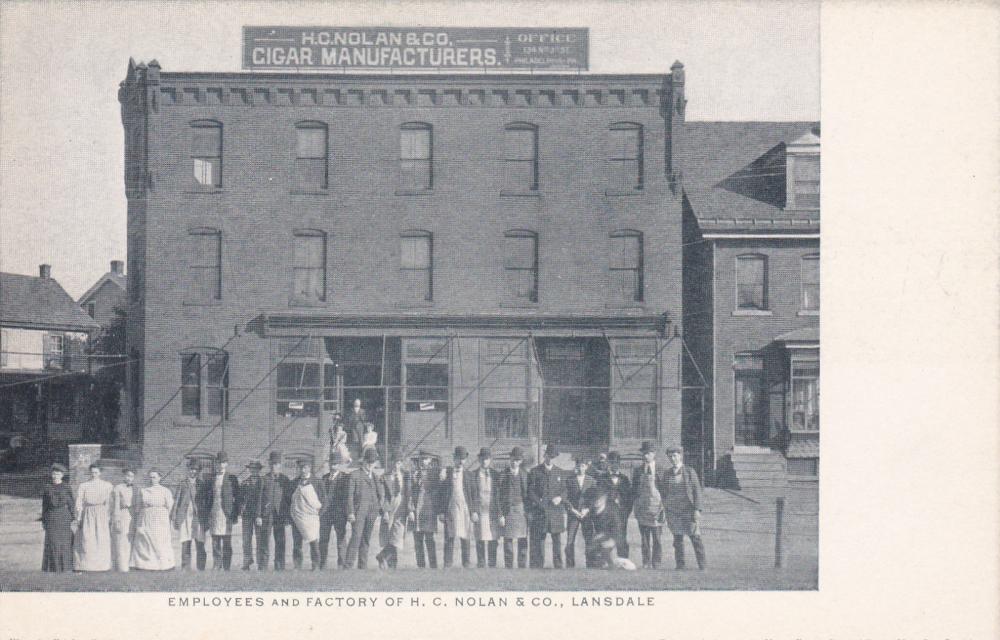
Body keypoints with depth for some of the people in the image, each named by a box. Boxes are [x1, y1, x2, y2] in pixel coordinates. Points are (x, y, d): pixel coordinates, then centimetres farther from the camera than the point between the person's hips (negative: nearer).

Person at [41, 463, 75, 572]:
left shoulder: (67, 488, 1)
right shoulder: (47, 488, 7)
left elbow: (72, 504, 0)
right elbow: (44, 505, 9)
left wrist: (73, 520, -5)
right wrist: (43, 521, 6)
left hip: (64, 518, -2)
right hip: (51, 518, 2)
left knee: (65, 542, -1)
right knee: (52, 542, -1)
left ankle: (66, 567, 7)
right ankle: (53, 567, 6)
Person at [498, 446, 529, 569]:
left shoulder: (524, 475, 8)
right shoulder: (504, 475, 0)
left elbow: (528, 494, 11)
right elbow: (500, 496, -2)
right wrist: (501, 514, -7)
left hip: (522, 510, 2)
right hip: (508, 511, -2)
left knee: (523, 541, 2)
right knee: (508, 540, -1)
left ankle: (522, 567, 8)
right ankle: (508, 567, 3)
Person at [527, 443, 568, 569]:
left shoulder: (559, 472, 13)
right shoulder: (534, 472, 3)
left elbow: (564, 490, 15)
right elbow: (530, 492, 0)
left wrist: (560, 497, -7)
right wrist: (540, 504, -12)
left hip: (557, 510, 2)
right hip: (540, 511, -2)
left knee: (557, 540, 3)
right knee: (538, 541, -2)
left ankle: (558, 566, 7)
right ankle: (537, 567, 2)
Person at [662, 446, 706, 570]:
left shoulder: (690, 471, 0)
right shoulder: (667, 473, 10)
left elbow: (697, 491, -2)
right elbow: (665, 493, 14)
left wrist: (697, 510, -10)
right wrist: (666, 511, 8)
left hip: (688, 509, -3)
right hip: (673, 511, 3)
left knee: (695, 538, -5)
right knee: (677, 540, 5)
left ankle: (702, 567, 0)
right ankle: (680, 566, 10)